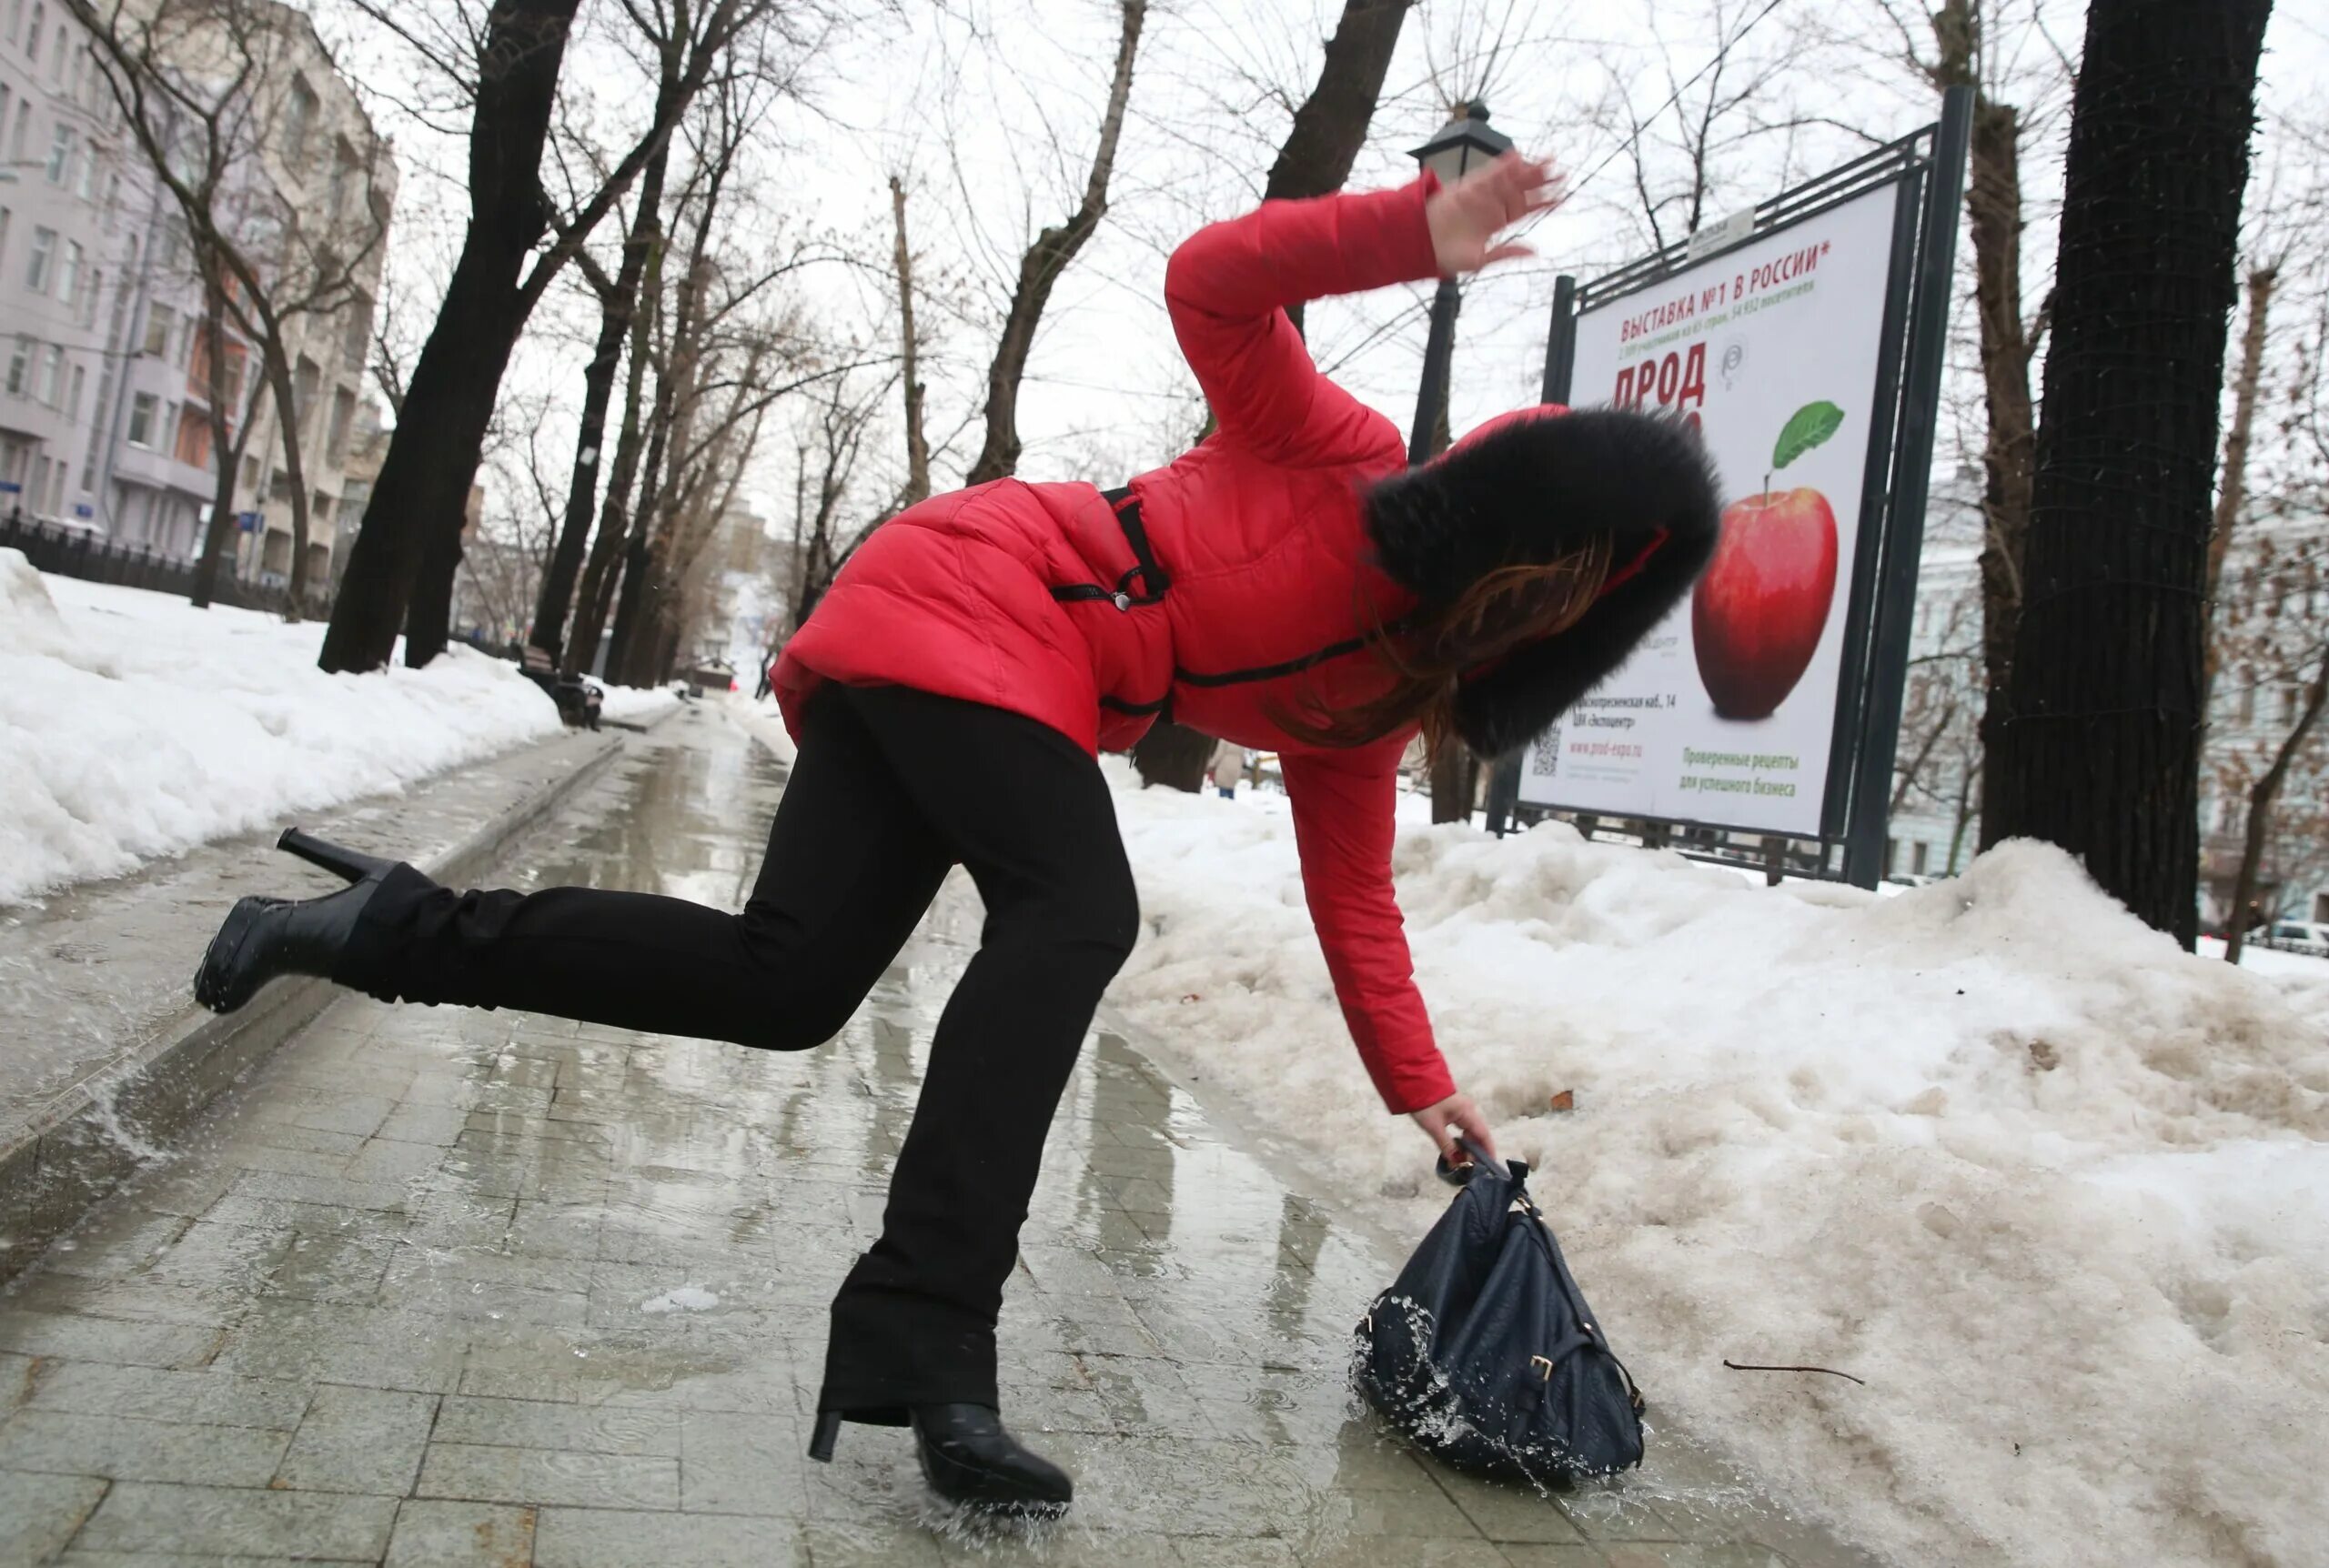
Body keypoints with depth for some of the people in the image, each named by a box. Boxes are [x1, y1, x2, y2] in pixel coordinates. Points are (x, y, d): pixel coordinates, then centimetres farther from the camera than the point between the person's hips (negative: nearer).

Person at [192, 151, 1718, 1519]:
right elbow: (1210, 287, -11)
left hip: (923, 667, 7)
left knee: (787, 982, -6)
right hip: (979, 600, -7)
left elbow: (1353, 892, 12)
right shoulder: (1343, 456, -5)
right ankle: (923, 1335, -30)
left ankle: (395, 928, 8)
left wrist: (1419, 1082, 10)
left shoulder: (1371, 698, 11)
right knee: (1077, 910, -26)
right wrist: (1414, 229, -19)